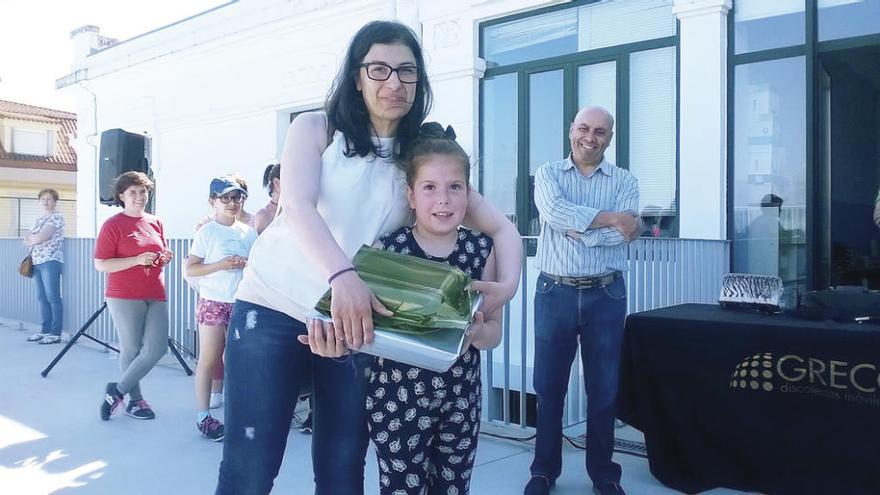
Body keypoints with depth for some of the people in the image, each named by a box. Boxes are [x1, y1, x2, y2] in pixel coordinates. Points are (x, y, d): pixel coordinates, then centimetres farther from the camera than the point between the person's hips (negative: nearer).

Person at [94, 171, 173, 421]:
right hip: (124, 297, -5)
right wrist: (137, 260, -19)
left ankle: (118, 390, 16)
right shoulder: (112, 225, -6)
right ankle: (135, 401, 19)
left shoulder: (155, 223, 12)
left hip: (155, 295, 6)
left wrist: (165, 257, 1)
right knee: (131, 349, 3)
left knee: (156, 349, 0)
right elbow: (101, 265, -10)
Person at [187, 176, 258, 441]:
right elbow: (191, 269, -6)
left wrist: (247, 264, -6)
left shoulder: (248, 232, 7)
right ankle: (203, 416, 8)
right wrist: (221, 265, -18)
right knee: (209, 360, 1)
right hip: (213, 302, -4)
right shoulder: (207, 232, -4)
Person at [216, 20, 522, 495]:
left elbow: (500, 228, 3)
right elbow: (297, 205, -17)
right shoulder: (316, 129, 1)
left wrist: (507, 284, -19)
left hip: (355, 321, 2)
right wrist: (341, 275, -36)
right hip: (272, 309, -2)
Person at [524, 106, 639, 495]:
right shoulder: (548, 174, 5)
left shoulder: (625, 181, 5)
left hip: (606, 296, 1)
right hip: (554, 293, 0)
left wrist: (575, 226, -13)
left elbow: (623, 234, -11)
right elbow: (555, 212, -16)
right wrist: (610, 218, -15)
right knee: (548, 386, 9)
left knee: (603, 389, 10)